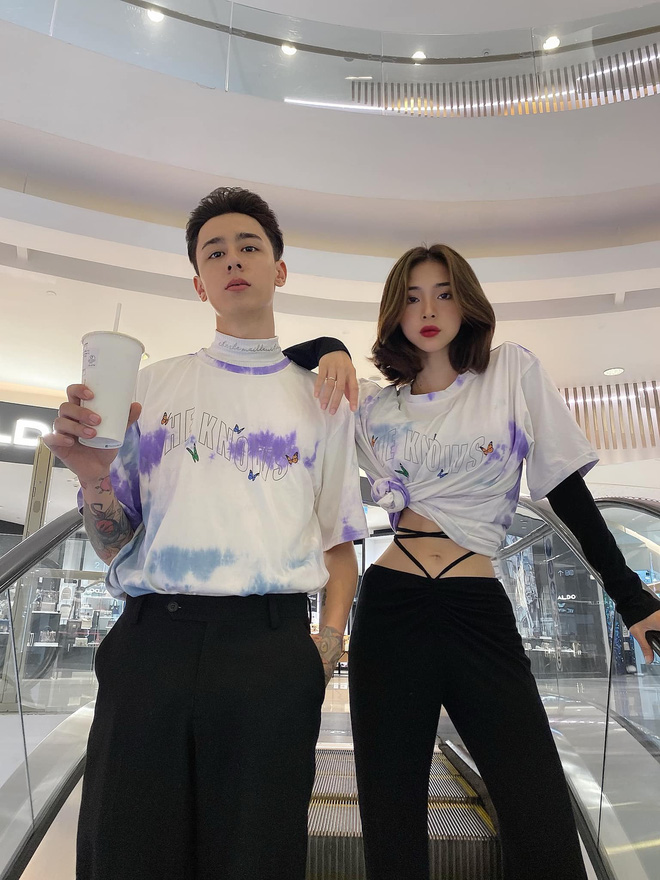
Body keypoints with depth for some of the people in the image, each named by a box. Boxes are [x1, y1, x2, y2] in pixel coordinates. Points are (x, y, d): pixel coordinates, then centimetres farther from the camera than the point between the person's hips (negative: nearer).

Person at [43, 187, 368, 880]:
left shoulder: (320, 398, 11)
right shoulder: (154, 386, 11)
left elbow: (339, 540, 12)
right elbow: (113, 546, 9)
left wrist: (330, 641, -1)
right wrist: (93, 477, -10)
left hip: (272, 647, 0)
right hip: (151, 639, 1)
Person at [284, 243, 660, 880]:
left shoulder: (514, 372, 7)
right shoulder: (372, 404, 10)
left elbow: (565, 488, 7)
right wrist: (330, 351, -6)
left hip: (480, 611, -1)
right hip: (389, 608, 2)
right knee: (391, 825, 10)